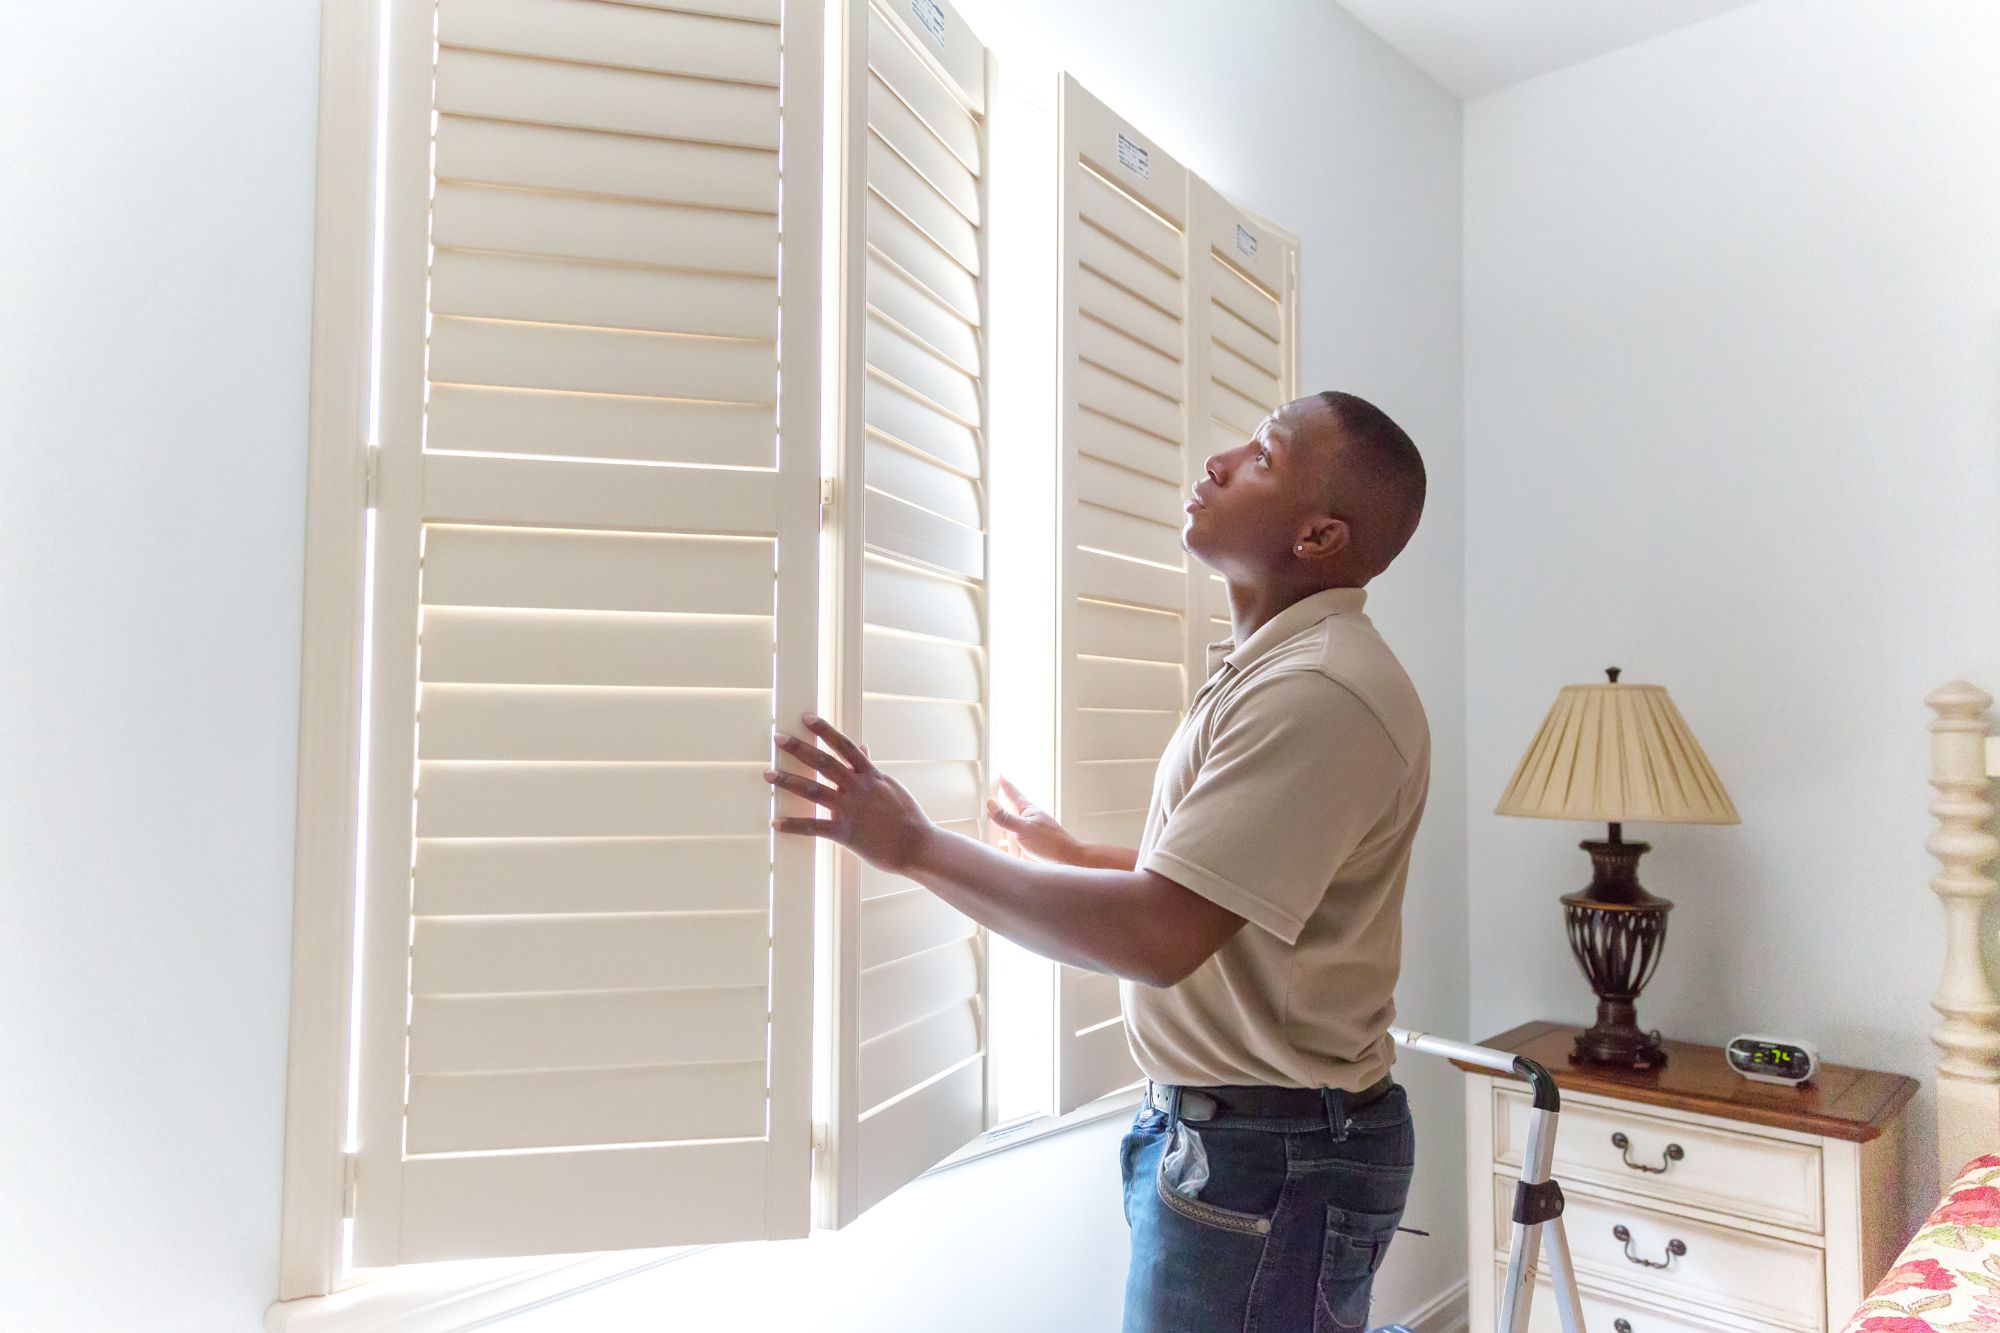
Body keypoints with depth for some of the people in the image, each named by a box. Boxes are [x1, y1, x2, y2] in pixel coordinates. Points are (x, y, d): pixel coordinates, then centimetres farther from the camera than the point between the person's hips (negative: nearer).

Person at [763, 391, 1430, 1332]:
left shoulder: (1320, 690, -25)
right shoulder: (1269, 668, 10)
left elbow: (1160, 935, -29)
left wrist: (915, 847, -22)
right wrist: (1070, 855, 25)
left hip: (1268, 1158, -9)